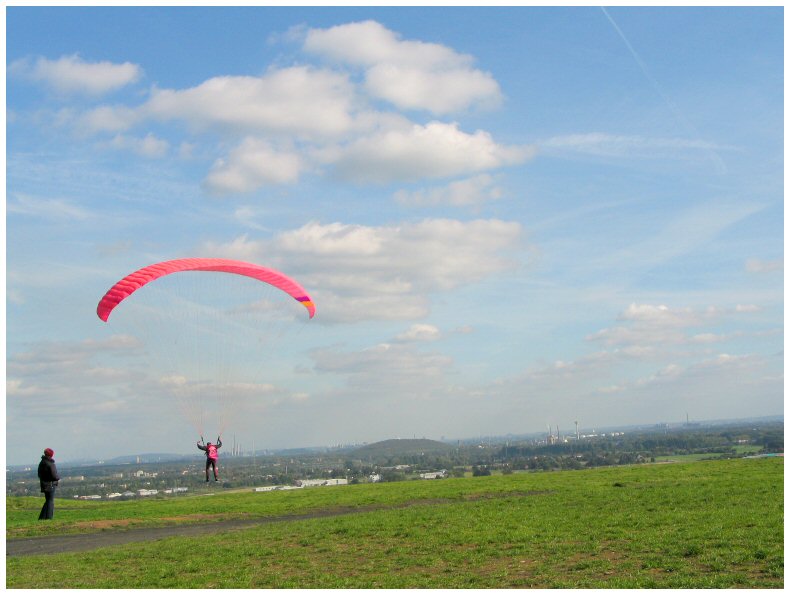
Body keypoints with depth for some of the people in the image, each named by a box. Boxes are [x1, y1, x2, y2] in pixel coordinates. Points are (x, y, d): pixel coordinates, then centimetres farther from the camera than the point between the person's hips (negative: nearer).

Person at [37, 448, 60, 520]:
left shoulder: (41, 463, 8)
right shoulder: (50, 464, -19)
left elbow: (39, 475, 15)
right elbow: (54, 475, -21)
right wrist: (59, 478, -1)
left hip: (44, 485, 8)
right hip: (51, 485, -8)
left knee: (47, 501, 17)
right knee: (50, 501, 0)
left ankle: (42, 517, 16)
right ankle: (48, 517, 0)